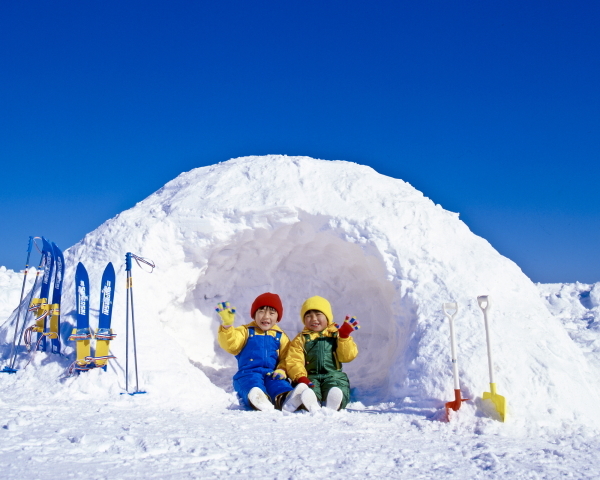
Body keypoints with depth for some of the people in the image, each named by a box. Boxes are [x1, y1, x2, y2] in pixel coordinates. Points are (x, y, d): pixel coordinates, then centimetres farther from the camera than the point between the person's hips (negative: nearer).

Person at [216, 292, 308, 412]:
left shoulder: (280, 336, 21)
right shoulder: (246, 331, 15)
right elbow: (231, 345, -2)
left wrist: (282, 370, -6)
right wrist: (227, 325, -19)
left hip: (272, 375, 2)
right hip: (249, 373, -2)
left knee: (280, 384, -33)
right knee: (252, 384, -38)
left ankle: (286, 399, -64)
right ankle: (257, 399, -69)